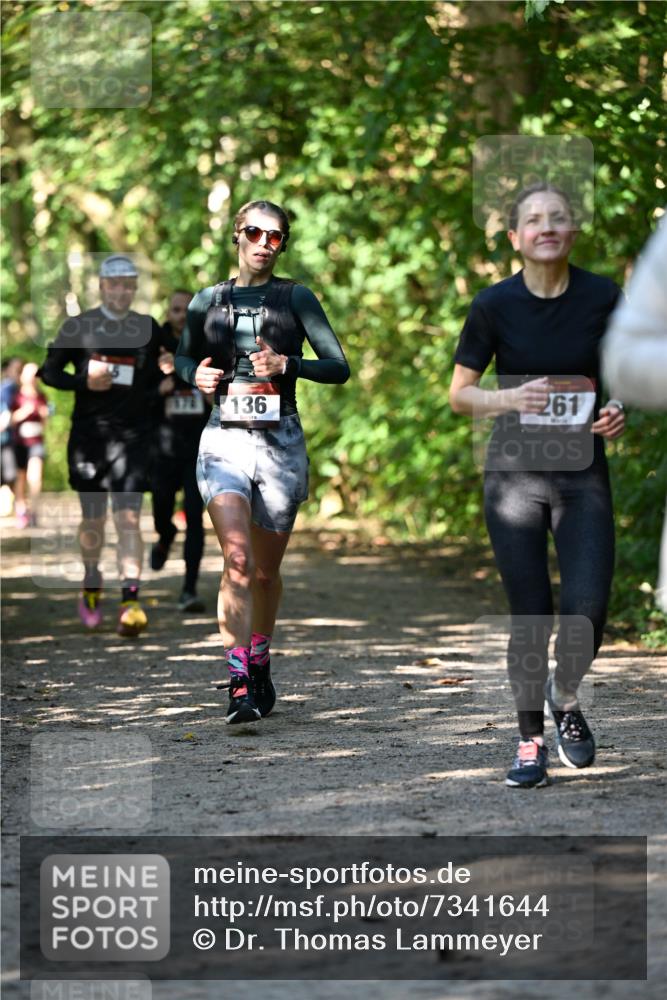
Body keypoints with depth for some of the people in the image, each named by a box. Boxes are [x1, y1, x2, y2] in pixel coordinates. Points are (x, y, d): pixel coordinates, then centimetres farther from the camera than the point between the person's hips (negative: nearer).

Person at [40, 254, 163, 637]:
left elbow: (156, 376, 19)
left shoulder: (148, 329, 7)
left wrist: (153, 393, -3)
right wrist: (85, 382, -11)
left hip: (133, 436, 0)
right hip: (88, 435, 0)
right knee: (93, 519, 11)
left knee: (128, 518, -12)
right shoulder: (78, 327, 1)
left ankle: (131, 601, -18)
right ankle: (92, 584, 35)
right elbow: (49, 372, 5)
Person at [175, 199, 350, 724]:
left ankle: (260, 664, 35)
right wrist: (197, 375, 0)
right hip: (225, 439, 0)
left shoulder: (295, 298, 2)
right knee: (238, 559, -18)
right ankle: (239, 684, -19)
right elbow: (183, 357, 23)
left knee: (266, 569, 11)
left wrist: (287, 365, -18)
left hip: (281, 441, 0)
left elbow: (340, 367, -2)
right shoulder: (208, 302, 7)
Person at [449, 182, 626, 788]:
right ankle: (531, 741, 16)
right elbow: (458, 393, 0)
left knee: (587, 611, -11)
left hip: (583, 474, 1)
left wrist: (619, 410, -11)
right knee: (530, 617, -2)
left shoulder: (603, 298, -3)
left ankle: (565, 697, 21)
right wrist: (509, 398, -19)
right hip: (515, 473, -1)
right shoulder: (494, 305, -6)